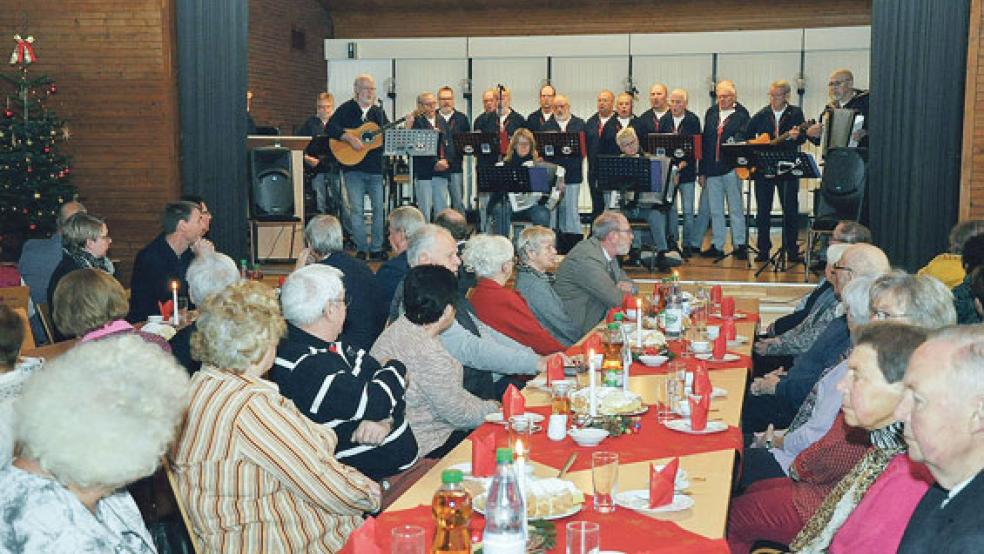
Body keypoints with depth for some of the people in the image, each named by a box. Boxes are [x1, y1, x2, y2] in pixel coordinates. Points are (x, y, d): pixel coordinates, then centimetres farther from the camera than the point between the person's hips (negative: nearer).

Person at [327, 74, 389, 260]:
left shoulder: (379, 112, 15)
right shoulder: (347, 109, 2)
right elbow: (331, 127, -10)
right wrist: (350, 139, -20)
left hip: (377, 167, 3)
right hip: (353, 168, -3)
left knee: (380, 207, 1)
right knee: (356, 209, -1)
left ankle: (376, 248, 11)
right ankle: (361, 249, 9)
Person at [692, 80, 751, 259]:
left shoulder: (741, 114, 0)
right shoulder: (711, 113, 14)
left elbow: (743, 137, -9)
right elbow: (704, 142, 13)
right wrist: (702, 170, 10)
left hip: (731, 168, -5)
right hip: (712, 168, 5)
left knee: (735, 208, 0)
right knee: (715, 210, 8)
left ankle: (739, 245, 6)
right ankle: (717, 246, 14)